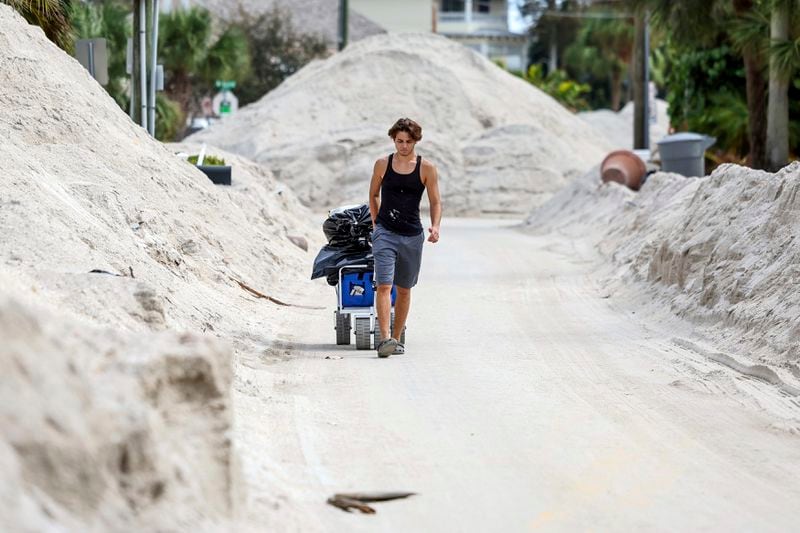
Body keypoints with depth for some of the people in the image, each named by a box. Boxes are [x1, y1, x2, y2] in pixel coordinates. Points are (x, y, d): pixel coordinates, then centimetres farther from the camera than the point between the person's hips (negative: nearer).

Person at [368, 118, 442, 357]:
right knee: (384, 286, -15)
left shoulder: (426, 168, 1)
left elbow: (435, 202, 4)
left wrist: (435, 226, -12)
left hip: (412, 236, 1)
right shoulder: (382, 164, 3)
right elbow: (373, 195, 17)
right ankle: (384, 338, -22)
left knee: (404, 289, 10)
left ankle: (396, 339, 22)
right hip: (385, 233, -1)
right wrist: (376, 223, 11)